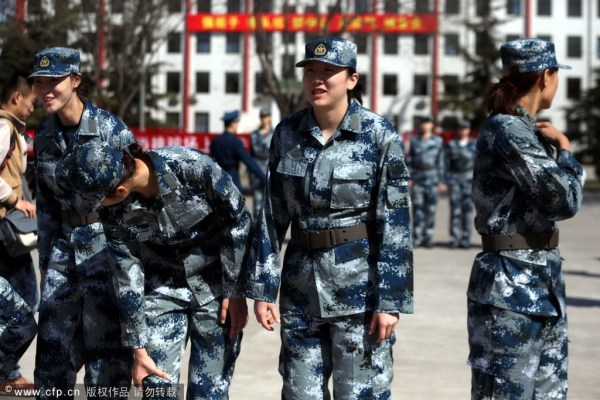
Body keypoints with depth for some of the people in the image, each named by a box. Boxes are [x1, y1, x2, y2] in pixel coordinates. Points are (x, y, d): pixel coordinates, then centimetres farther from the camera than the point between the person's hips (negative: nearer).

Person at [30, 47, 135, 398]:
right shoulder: (44, 135, 5)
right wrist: (45, 258, 14)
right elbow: (46, 204, 14)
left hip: (107, 245, -5)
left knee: (105, 343, -1)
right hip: (65, 245, 6)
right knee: (53, 342, 7)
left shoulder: (111, 129, -13)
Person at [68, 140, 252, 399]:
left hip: (214, 283, -2)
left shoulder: (190, 167, -28)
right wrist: (139, 350, -5)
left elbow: (239, 219, -16)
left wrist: (236, 292, -13)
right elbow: (128, 278, -9)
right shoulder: (114, 212, -16)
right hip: (162, 288, 3)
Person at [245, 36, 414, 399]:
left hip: (359, 284, -4)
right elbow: (272, 216, 7)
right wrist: (262, 287, 4)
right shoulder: (287, 133, 3)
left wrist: (391, 300, -12)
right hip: (302, 285, 4)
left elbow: (396, 225, -9)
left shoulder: (379, 136, -8)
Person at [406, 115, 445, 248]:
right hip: (417, 176, 0)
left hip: (431, 177, 0)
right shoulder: (414, 140, 6)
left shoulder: (438, 141, 7)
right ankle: (417, 236, 1)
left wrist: (440, 180, 4)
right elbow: (409, 159, 5)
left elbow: (440, 161, 7)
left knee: (430, 207, -3)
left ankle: (428, 238, 1)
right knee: (417, 206, -3)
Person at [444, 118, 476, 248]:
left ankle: (466, 239, 3)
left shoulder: (474, 145, 9)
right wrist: (448, 181, -3)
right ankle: (454, 238, -7)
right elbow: (447, 163, 5)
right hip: (455, 178, 0)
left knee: (468, 208, -1)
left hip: (469, 178, 0)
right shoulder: (451, 144, 8)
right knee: (455, 208, -7)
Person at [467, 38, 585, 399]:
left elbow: (556, 199, 19)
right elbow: (565, 201, -16)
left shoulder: (528, 130, 14)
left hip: (544, 284, 10)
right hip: (512, 286, -10)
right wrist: (565, 148, -3)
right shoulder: (506, 130, -15)